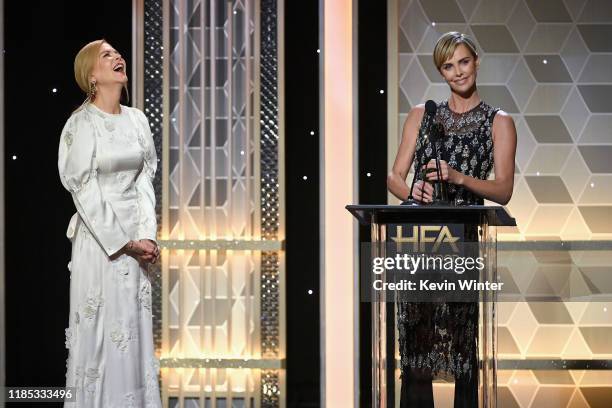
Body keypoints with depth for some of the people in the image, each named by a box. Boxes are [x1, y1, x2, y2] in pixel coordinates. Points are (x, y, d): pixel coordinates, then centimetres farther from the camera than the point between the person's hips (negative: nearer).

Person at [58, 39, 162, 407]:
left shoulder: (137, 119, 7)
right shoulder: (82, 124, -10)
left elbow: (145, 180, 6)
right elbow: (85, 190, -12)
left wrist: (146, 235, -6)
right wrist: (123, 241, -14)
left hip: (136, 231, 5)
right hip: (99, 234, -5)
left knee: (135, 322, 8)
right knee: (100, 323, -1)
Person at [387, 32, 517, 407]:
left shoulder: (499, 122, 5)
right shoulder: (422, 115, 14)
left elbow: (503, 192, -3)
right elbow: (395, 176, 9)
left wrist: (459, 177, -18)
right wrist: (411, 192, -13)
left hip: (462, 238, -2)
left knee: (462, 339, -3)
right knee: (415, 336, 0)